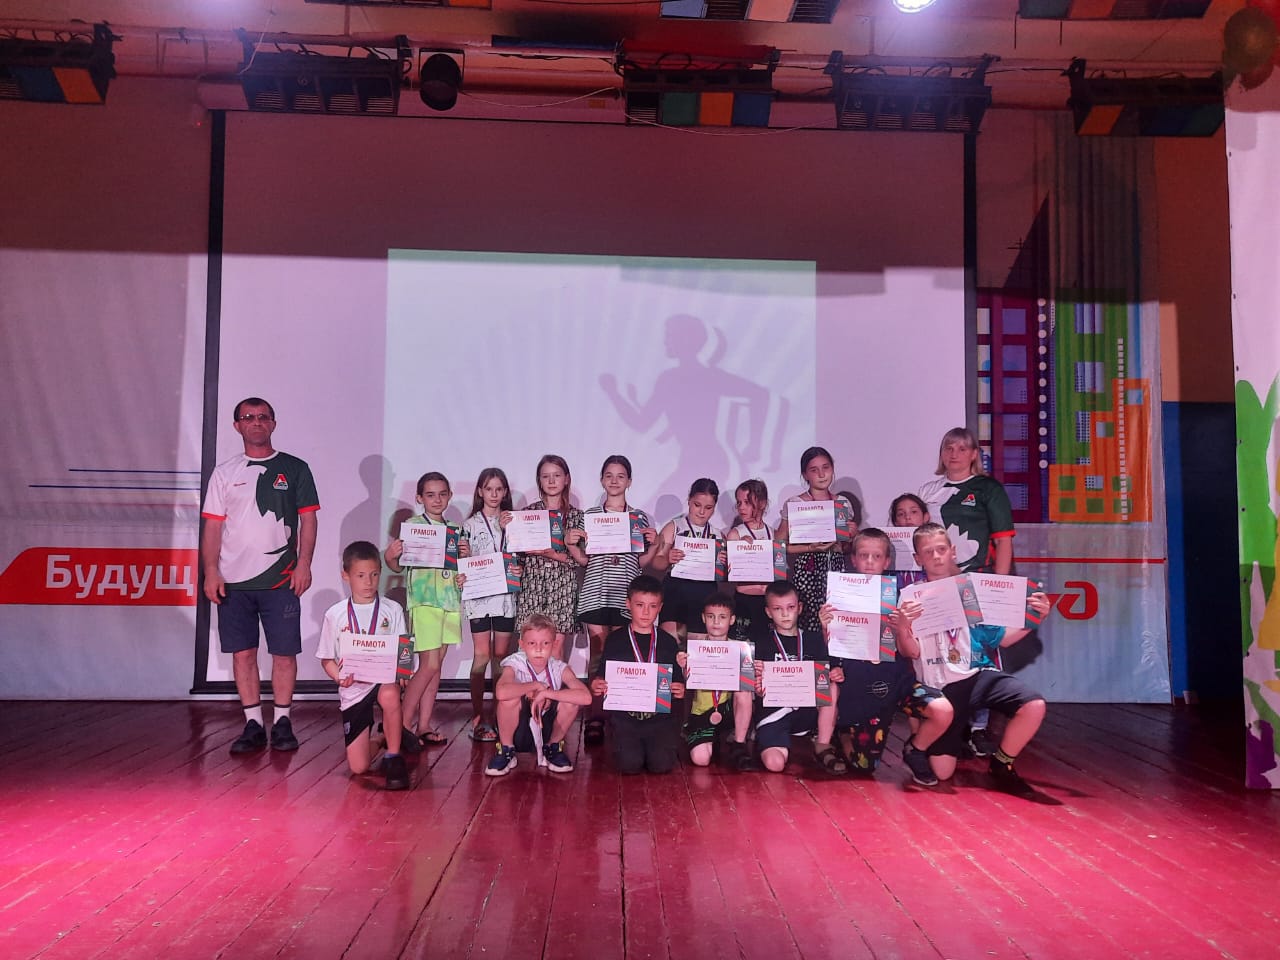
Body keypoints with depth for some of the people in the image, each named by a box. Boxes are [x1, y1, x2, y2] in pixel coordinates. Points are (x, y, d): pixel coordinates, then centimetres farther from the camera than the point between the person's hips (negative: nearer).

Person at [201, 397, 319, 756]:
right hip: (233, 580, 2)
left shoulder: (294, 469, 5)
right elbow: (212, 525, 7)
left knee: (284, 652, 1)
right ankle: (253, 725, 14)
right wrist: (211, 571, -3)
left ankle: (282, 722, 13)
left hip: (280, 579, -1)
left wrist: (303, 564, -7)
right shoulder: (225, 472, 9)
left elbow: (308, 520, 3)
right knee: (242, 652, 4)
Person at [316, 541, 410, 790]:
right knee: (358, 767, -4)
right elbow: (327, 659, 5)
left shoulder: (392, 610, 0)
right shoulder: (335, 615, 0)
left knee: (389, 694, -40)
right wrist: (339, 676, -16)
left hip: (385, 679, -1)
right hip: (353, 689, 1)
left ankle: (393, 756, -18)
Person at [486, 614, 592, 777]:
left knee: (571, 698, -23)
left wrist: (546, 693, -31)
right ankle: (506, 751, -5)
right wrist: (536, 685, -28)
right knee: (511, 697, -31)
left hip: (546, 731, 2)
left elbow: (586, 697, -30)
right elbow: (501, 692, -42)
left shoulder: (559, 668, -12)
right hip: (518, 734, -2)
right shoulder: (515, 664, -17)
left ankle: (552, 748, 4)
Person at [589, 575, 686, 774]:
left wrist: (680, 691, -10)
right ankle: (622, 741, 15)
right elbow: (601, 678, 8)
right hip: (624, 714, -1)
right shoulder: (615, 640, 5)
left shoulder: (668, 642, 9)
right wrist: (596, 687, -15)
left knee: (662, 764, -18)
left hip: (660, 714, 1)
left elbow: (678, 681, 13)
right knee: (629, 764, -19)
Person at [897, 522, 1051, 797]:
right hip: (940, 686, -2)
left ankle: (1002, 763, 2)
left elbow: (1001, 639, 12)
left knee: (1034, 705, -25)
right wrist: (902, 628, -26)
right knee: (942, 771, -10)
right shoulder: (912, 597, 2)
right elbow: (911, 652, -5)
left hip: (979, 674, 2)